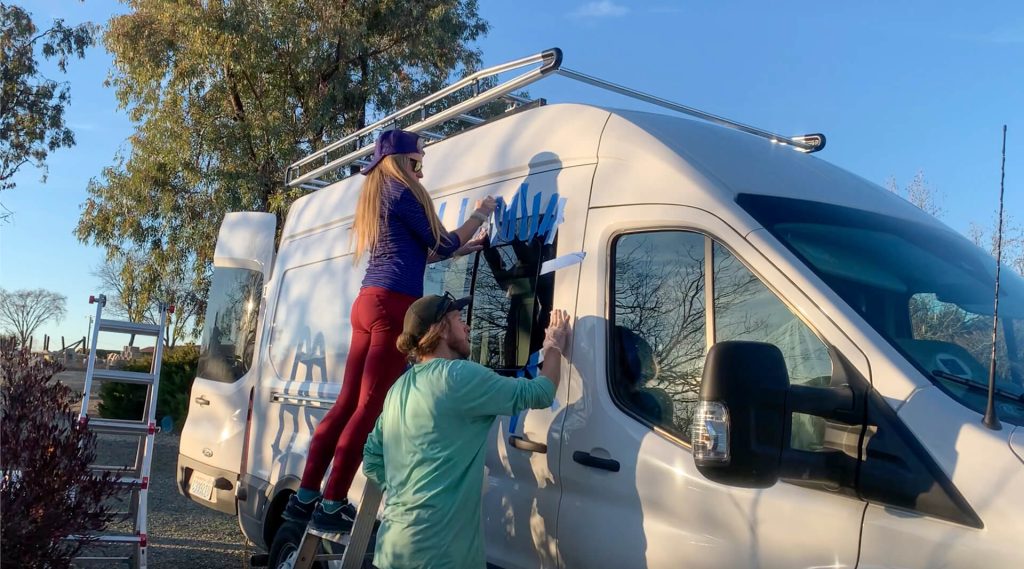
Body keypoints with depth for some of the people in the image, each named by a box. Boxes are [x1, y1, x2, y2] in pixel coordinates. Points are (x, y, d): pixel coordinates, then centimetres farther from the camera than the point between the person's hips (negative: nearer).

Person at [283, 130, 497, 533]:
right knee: (369, 407, -8)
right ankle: (332, 506, -6)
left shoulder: (375, 197, 25)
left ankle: (305, 497, 13)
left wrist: (462, 249, 31)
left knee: (347, 403, 10)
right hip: (394, 305, -9)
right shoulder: (402, 193, -2)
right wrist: (480, 215, 17)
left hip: (368, 302, 9)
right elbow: (442, 244, 3)